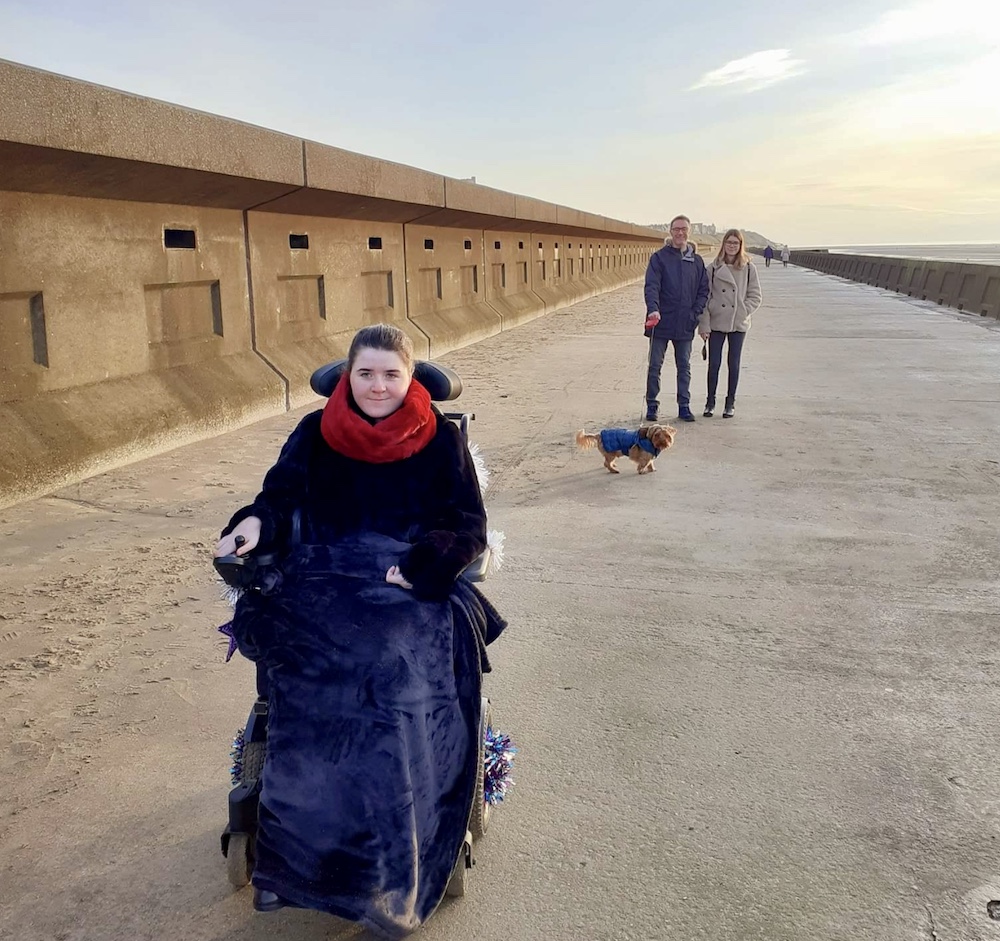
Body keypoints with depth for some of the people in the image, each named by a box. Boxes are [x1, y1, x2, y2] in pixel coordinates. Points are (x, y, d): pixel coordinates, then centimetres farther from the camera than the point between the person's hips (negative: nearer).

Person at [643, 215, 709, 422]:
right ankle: (652, 405, 13)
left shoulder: (697, 260, 8)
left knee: (684, 367, 9)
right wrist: (653, 309, -27)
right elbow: (651, 286, -11)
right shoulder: (659, 257, -1)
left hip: (685, 325, 3)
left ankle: (684, 406, 18)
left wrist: (695, 312, -4)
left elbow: (703, 290, 10)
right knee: (655, 365, 3)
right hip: (661, 323, -3)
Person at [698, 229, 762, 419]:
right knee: (714, 364, 3)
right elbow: (705, 297, -2)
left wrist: (742, 312, -12)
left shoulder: (749, 268, -1)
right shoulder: (713, 268, -2)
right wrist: (704, 324, -7)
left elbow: (755, 296, 2)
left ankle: (730, 402, 18)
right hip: (716, 323, 0)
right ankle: (710, 401, 17)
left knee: (734, 364, 7)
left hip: (739, 324, 0)